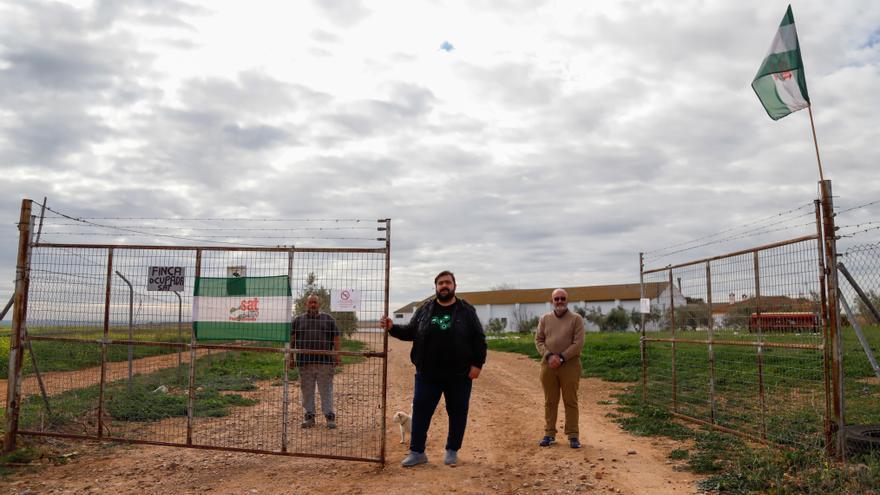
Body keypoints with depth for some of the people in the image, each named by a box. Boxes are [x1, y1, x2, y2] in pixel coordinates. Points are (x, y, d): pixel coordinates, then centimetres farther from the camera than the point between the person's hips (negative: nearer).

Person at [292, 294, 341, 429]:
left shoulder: (328, 319, 10)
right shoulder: (298, 320, 12)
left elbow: (335, 338, 6)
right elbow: (292, 339, 10)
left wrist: (336, 354, -4)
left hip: (325, 361, -1)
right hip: (304, 361, 2)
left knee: (326, 390, -1)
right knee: (307, 390, 7)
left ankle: (330, 416, 4)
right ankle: (308, 416, 16)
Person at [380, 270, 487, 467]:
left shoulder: (466, 310, -1)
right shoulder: (425, 310, 6)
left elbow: (479, 339, -1)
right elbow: (410, 332, 10)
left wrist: (477, 364, -8)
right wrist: (392, 328, -6)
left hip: (459, 375, -1)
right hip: (427, 374, 2)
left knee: (457, 414, 9)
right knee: (420, 412, 3)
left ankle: (452, 451, 25)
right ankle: (417, 452, 14)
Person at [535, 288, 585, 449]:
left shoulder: (576, 319, 0)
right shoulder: (545, 319, 10)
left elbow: (578, 343, -8)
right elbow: (538, 340, 6)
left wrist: (561, 358, -14)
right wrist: (549, 356, -10)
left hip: (570, 365, -3)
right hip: (548, 365, 3)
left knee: (570, 402, 2)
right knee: (550, 402, 9)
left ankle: (573, 436, 11)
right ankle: (549, 434, 18)